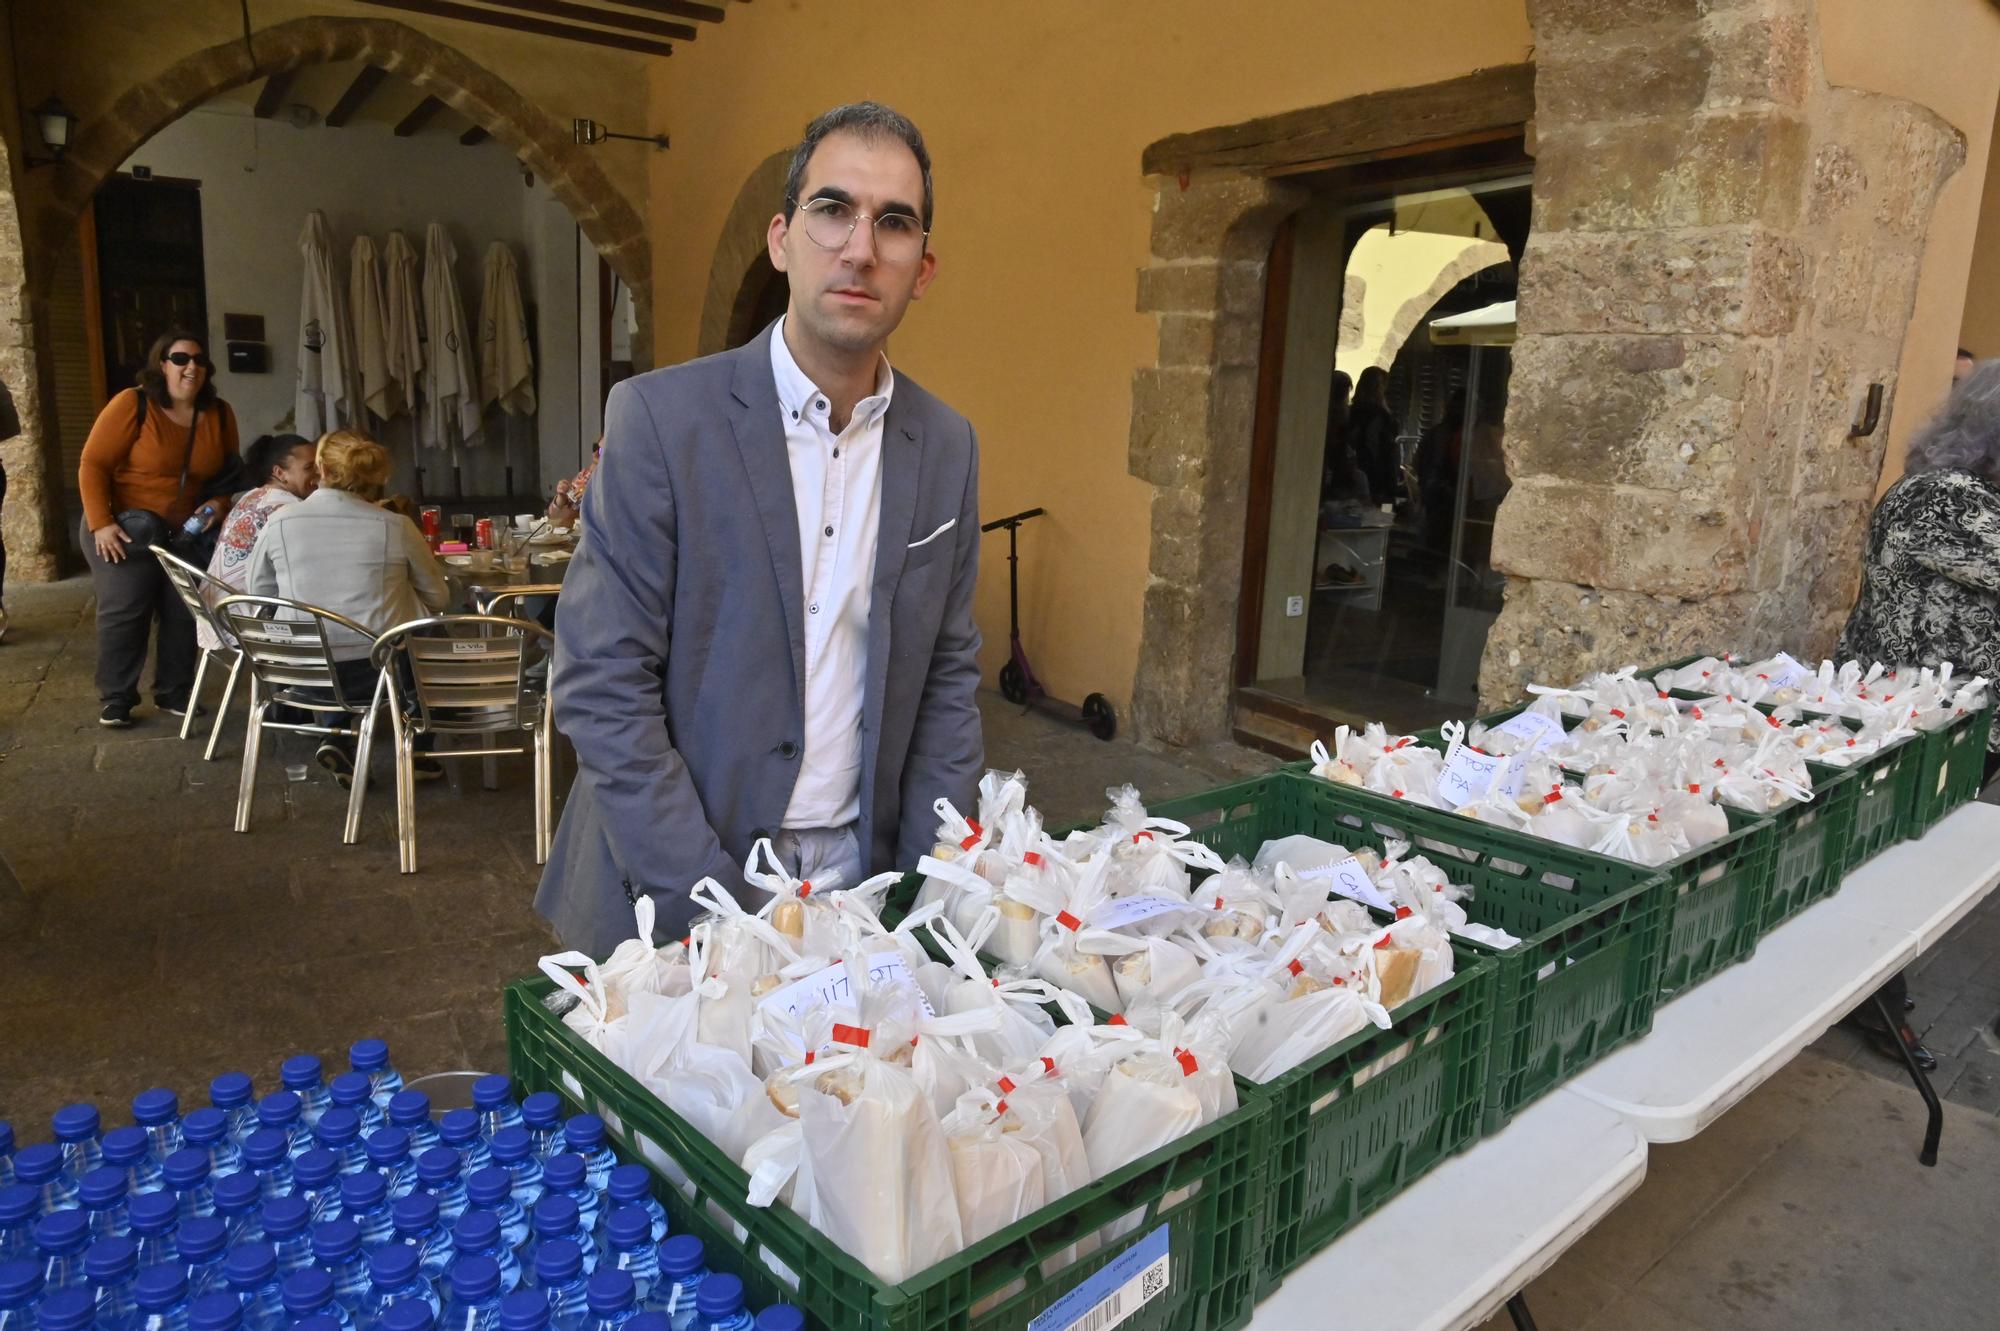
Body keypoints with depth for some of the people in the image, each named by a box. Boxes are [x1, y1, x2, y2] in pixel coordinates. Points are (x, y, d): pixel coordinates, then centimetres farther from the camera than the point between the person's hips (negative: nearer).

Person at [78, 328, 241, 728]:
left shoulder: (220, 414, 1)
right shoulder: (132, 405, -13)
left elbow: (230, 473, 11)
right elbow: (93, 466, -13)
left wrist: (219, 504, -9)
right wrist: (101, 524, -20)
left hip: (188, 530, 4)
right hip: (126, 526, -4)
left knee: (183, 612, 4)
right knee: (124, 611, -6)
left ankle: (173, 692, 17)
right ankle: (116, 699, 5)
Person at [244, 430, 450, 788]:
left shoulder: (279, 522, -4)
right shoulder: (396, 526, -9)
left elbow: (256, 599, 8)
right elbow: (439, 599, 3)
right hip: (376, 670, -3)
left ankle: (340, 740, 17)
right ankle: (419, 755, 30)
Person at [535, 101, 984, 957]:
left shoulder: (947, 447, 1)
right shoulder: (660, 418, -12)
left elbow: (948, 678, 5)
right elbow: (601, 685, -14)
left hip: (860, 878, 4)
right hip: (673, 891, -3)